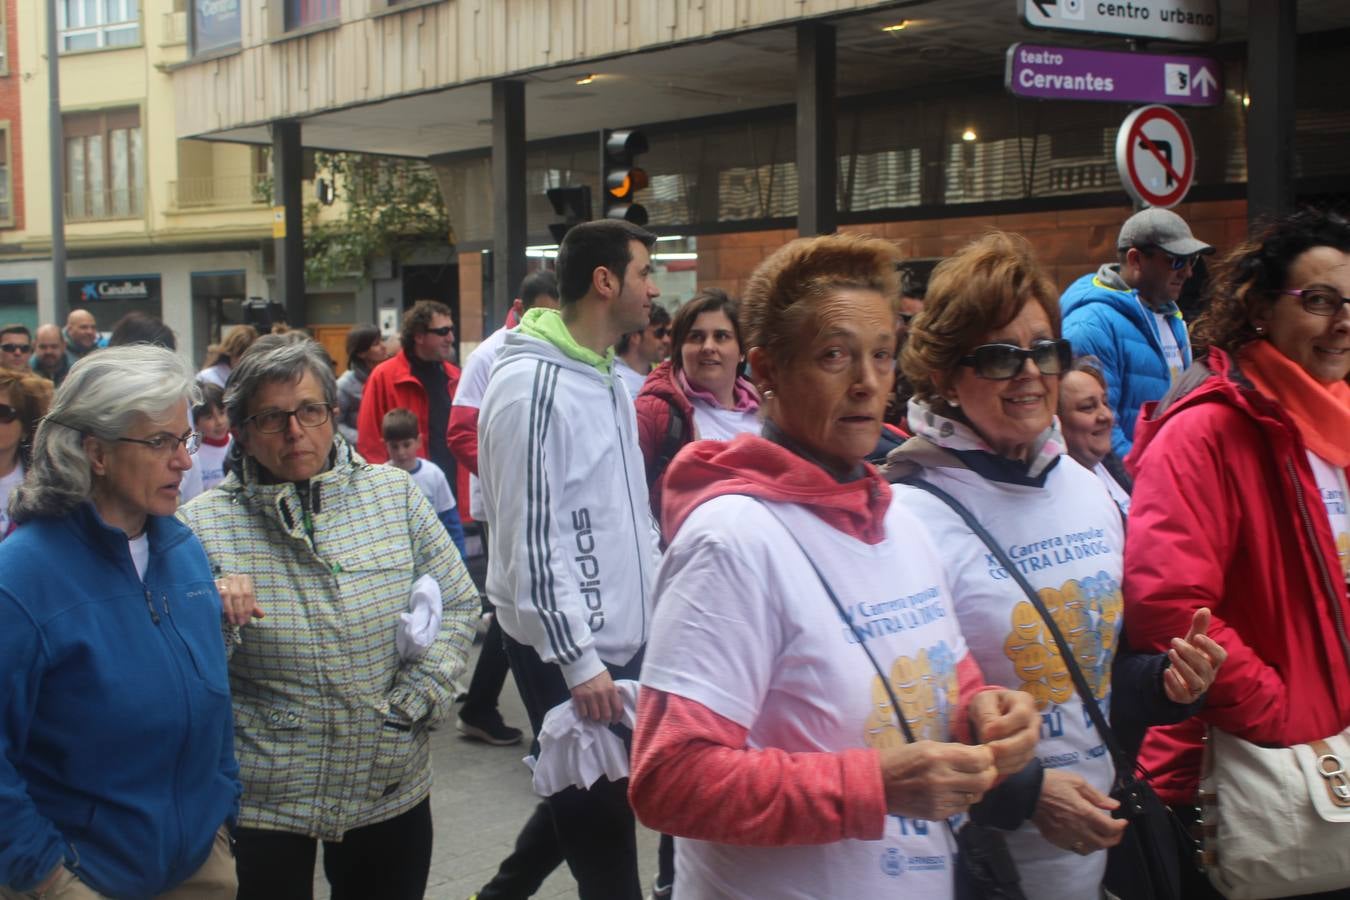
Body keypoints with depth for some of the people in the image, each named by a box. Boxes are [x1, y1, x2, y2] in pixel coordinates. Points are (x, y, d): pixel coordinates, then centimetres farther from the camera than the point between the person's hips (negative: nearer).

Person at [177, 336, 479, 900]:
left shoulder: (395, 495, 1)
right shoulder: (204, 525, -6)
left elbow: (457, 604, 6)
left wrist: (417, 699, -5)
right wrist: (214, 617, -24)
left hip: (391, 788, 3)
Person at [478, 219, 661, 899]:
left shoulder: (606, 378, 12)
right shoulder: (531, 384, -17)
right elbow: (529, 538, -20)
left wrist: (656, 607, 15)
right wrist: (579, 659, -20)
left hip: (623, 636, 9)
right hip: (565, 647, -9)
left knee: (593, 800, 18)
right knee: (601, 820, 2)